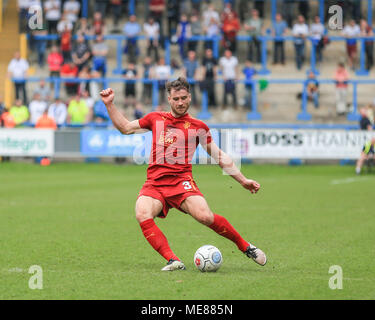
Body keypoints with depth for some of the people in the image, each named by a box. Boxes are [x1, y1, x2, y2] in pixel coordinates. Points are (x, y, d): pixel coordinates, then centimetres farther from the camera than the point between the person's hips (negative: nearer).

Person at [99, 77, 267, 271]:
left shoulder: (198, 127, 11)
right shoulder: (156, 119, 18)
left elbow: (220, 157, 16)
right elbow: (125, 127, 28)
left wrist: (243, 180, 13)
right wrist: (109, 104, 19)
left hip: (181, 181, -2)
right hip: (154, 183, 2)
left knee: (205, 217, -26)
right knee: (143, 216, -29)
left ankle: (245, 247, -4)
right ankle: (173, 261, -32)